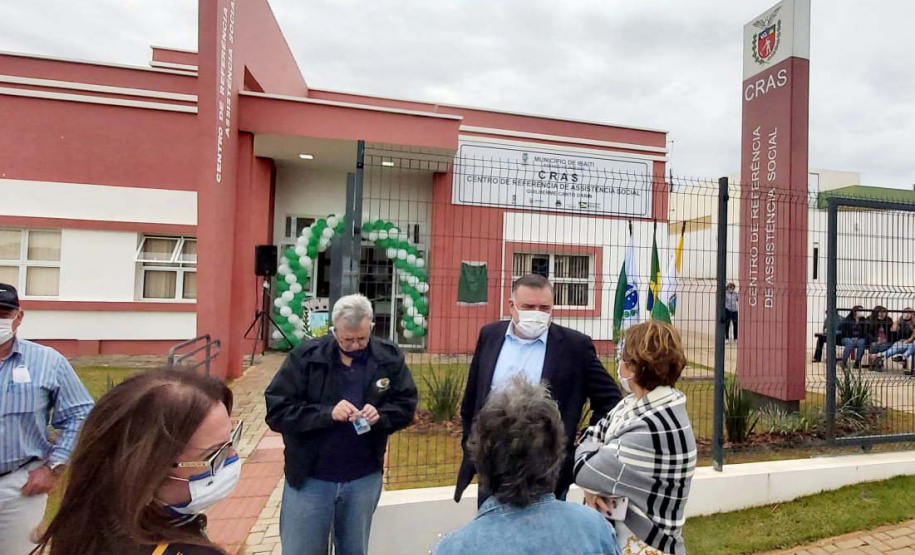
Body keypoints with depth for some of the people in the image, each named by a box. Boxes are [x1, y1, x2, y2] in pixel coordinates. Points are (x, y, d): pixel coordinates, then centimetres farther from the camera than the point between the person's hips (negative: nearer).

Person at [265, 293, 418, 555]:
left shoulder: (390, 357, -5)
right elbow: (276, 411, -12)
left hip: (364, 479, 2)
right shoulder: (305, 356, -12)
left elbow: (406, 406, 2)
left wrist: (381, 415, -19)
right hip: (309, 478, -1)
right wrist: (327, 413, -25)